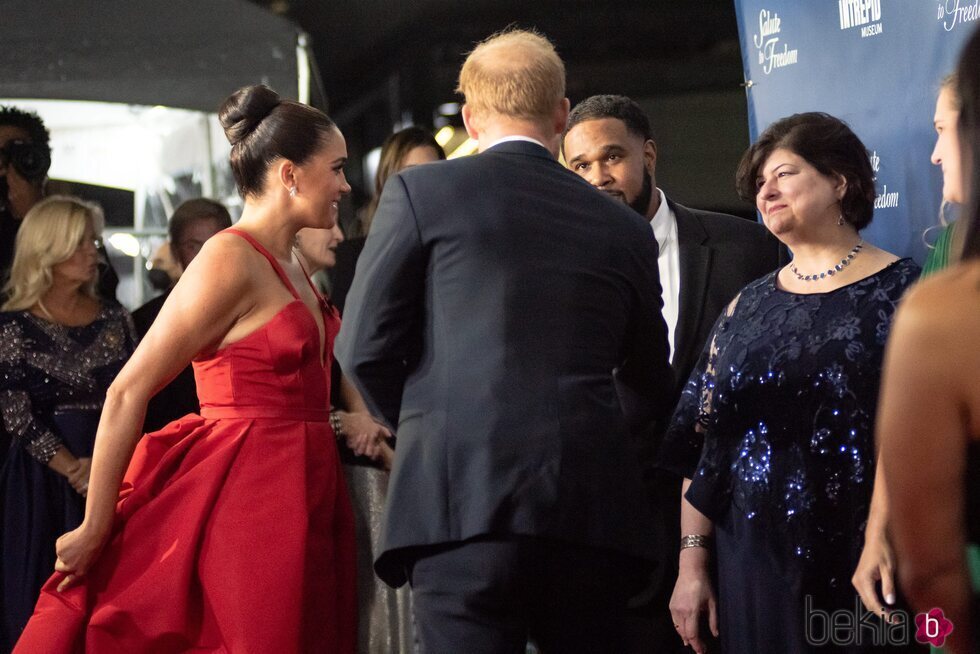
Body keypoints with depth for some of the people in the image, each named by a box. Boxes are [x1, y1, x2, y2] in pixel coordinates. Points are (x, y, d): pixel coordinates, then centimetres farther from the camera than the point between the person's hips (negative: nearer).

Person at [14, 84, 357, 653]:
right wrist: (95, 528, -13)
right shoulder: (231, 260, -12)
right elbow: (129, 391, -14)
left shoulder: (291, 267, 15)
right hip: (247, 495, -9)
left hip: (302, 497, 9)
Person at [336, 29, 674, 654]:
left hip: (464, 503, -3)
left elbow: (364, 348, 3)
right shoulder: (625, 228, 14)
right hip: (593, 512, 3)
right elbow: (652, 392, 22)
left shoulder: (420, 190, 4)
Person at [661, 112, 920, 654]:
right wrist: (692, 565, 5)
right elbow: (701, 444, 11)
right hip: (757, 565, 4)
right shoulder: (748, 308, 13)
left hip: (865, 568, -4)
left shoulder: (902, 291, 0)